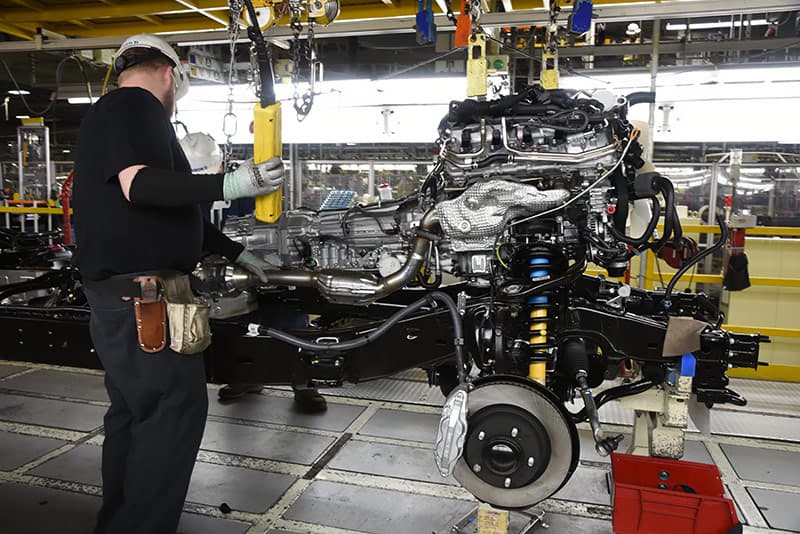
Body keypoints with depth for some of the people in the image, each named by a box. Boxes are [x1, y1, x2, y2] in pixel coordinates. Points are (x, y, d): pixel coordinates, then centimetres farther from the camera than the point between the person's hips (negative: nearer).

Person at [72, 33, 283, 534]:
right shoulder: (137, 106, -6)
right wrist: (229, 184, -31)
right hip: (141, 292, -11)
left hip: (126, 292, 11)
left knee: (135, 409, 17)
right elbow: (140, 185, -24)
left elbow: (175, 213, 26)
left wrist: (237, 253, 28)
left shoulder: (113, 113, 25)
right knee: (177, 407, -7)